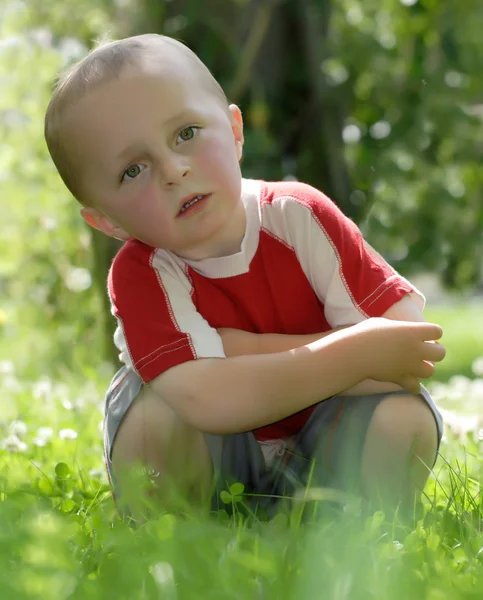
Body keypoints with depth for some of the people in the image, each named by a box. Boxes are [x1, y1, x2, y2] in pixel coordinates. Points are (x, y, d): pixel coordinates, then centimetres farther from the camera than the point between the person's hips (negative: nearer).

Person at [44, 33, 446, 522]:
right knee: (157, 413, -32)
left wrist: (250, 353, -28)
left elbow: (412, 347, -23)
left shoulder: (300, 216, -17)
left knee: (404, 418, -27)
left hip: (321, 457, 2)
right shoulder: (139, 276, -22)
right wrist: (357, 353, -36)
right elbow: (208, 403, -39)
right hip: (203, 465, -1)